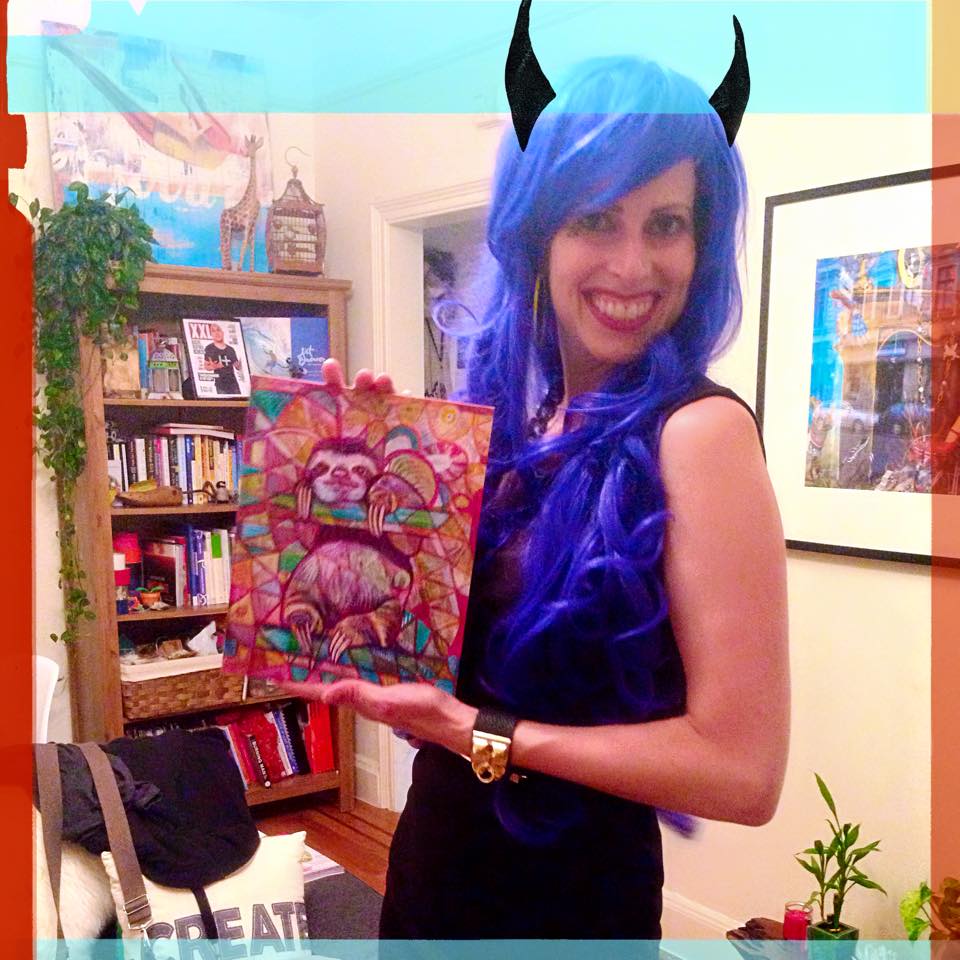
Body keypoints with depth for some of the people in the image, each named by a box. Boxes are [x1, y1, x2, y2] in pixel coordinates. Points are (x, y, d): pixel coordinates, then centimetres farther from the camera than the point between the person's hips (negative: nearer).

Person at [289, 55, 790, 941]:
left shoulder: (699, 429, -21)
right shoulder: (514, 414, -2)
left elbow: (745, 771, -22)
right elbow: (455, 645, 7)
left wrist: (476, 731, -21)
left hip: (570, 899, -6)